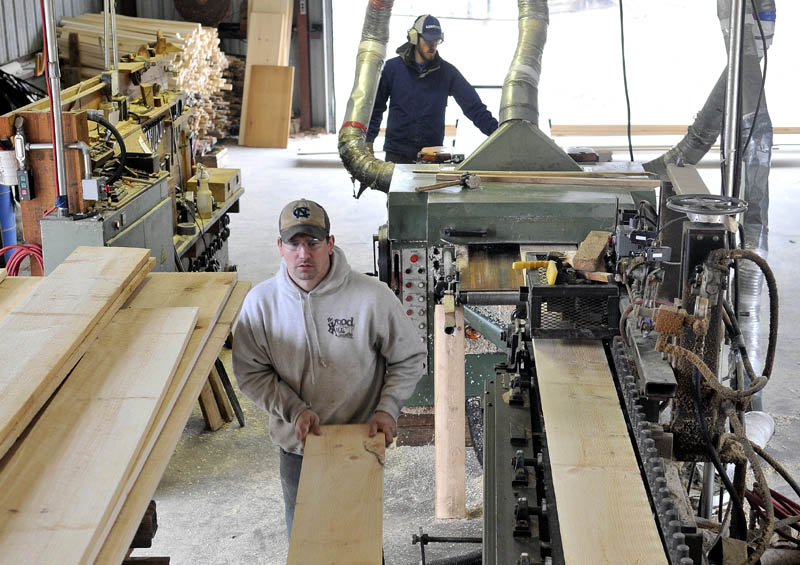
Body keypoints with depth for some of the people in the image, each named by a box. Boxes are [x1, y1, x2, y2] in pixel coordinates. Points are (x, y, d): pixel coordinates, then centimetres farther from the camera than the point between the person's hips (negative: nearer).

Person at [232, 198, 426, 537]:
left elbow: (410, 358, -5)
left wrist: (387, 409, -16)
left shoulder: (372, 296, -17)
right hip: (296, 446, 2)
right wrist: (294, 409, -16)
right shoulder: (260, 302, -11)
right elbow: (251, 372, -4)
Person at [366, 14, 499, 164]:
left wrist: (496, 132, -10)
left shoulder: (446, 72, 4)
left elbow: (473, 105, 1)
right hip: (397, 154, 0)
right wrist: (368, 140, -3)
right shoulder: (393, 68, 3)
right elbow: (376, 107, 6)